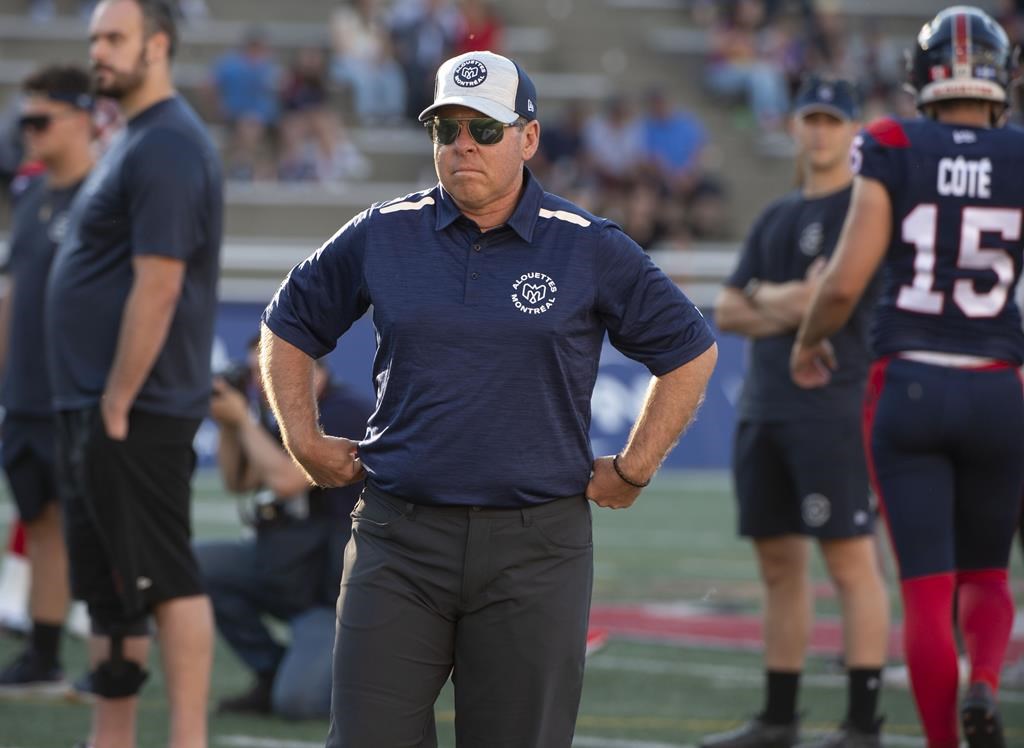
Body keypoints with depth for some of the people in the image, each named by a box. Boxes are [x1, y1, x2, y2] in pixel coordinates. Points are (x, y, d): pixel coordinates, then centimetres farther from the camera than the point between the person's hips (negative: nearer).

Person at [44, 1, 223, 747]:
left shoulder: (166, 149, -15)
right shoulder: (137, 142, 17)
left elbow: (156, 288, -21)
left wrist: (117, 404, -20)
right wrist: (98, 407, 18)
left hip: (135, 411, -10)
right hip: (96, 408, 10)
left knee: (166, 581, -7)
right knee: (110, 590, 12)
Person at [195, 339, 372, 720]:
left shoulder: (344, 413, -19)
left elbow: (285, 480, -29)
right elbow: (239, 482, 15)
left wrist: (243, 420, -16)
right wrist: (227, 425, -1)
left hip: (340, 589, -10)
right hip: (289, 569, 10)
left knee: (296, 700, -25)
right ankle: (272, 675, 4)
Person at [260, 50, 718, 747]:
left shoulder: (590, 248, 1)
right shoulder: (382, 236, 6)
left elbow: (692, 352, 10)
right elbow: (289, 328, 19)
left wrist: (633, 469, 6)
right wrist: (307, 443, 11)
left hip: (535, 544, -1)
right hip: (399, 539, 1)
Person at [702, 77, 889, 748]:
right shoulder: (777, 218, 20)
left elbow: (822, 296, -13)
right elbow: (728, 314, 15)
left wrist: (763, 297, 5)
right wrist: (789, 310, -3)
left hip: (832, 408, -8)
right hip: (765, 407, 8)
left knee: (851, 562, -10)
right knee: (780, 564, 11)